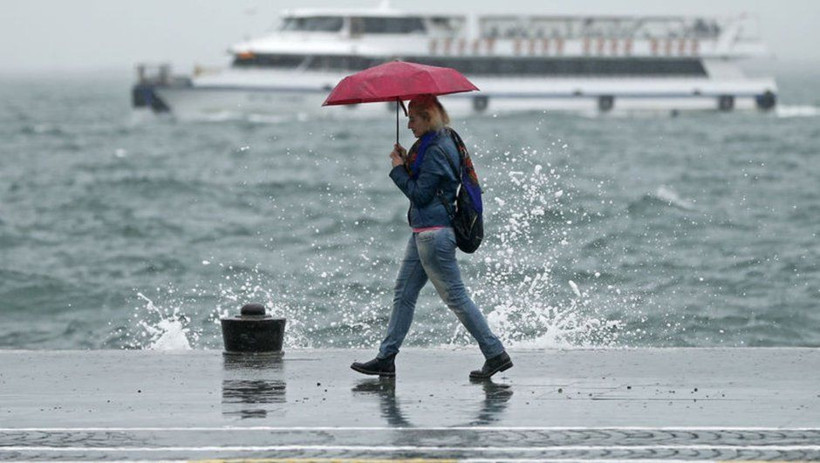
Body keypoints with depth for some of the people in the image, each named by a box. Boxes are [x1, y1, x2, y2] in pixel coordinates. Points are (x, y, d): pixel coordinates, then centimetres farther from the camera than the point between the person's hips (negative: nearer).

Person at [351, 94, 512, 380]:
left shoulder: (435, 150, -18)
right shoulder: (444, 142, 13)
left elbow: (421, 194, -18)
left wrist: (399, 170, -7)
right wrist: (407, 163, 6)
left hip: (433, 233, -11)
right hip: (425, 231, 11)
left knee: (455, 296, -7)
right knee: (403, 294, 12)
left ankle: (495, 354, -4)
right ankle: (386, 358, 15)